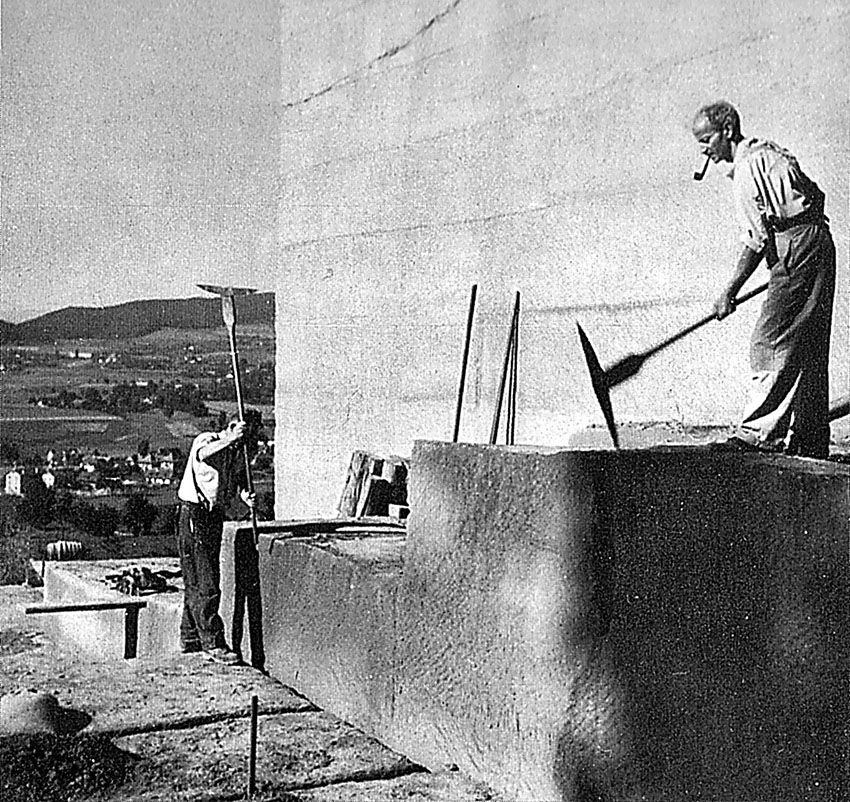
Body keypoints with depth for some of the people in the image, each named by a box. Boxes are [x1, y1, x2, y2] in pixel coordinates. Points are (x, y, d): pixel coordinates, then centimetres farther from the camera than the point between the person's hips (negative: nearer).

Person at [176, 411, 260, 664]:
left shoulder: (239, 453, 9)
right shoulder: (206, 441, -14)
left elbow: (239, 480, 4)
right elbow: (203, 455, -37)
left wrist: (245, 495, -17)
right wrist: (232, 440, -46)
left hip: (216, 516, 8)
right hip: (193, 516, -8)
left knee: (197, 582, 16)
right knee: (204, 585, -9)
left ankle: (190, 638, 26)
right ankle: (213, 642, -7)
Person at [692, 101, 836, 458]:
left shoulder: (747, 168, -12)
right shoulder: (765, 151, 17)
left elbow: (756, 241, -17)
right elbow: (816, 195, 23)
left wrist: (729, 291, -14)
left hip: (798, 253, -10)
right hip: (817, 245, 10)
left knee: (770, 344, -11)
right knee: (805, 352, 11)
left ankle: (757, 432, -12)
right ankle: (811, 442, 15)